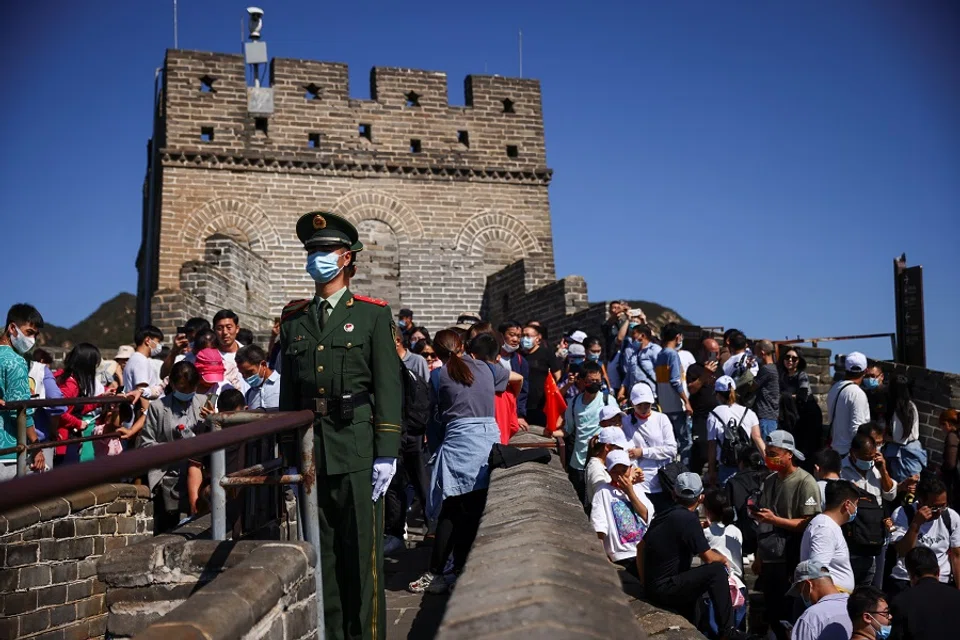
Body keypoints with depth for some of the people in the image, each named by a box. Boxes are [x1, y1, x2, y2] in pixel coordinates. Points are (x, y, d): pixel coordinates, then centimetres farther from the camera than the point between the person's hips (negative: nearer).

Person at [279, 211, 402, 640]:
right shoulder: (293, 318, 12)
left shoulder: (373, 314, 1)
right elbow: (288, 390, 13)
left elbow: (388, 388, -4)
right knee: (318, 551, 11)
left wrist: (387, 453, -10)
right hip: (308, 447, 4)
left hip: (356, 447, -4)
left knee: (362, 552, 3)